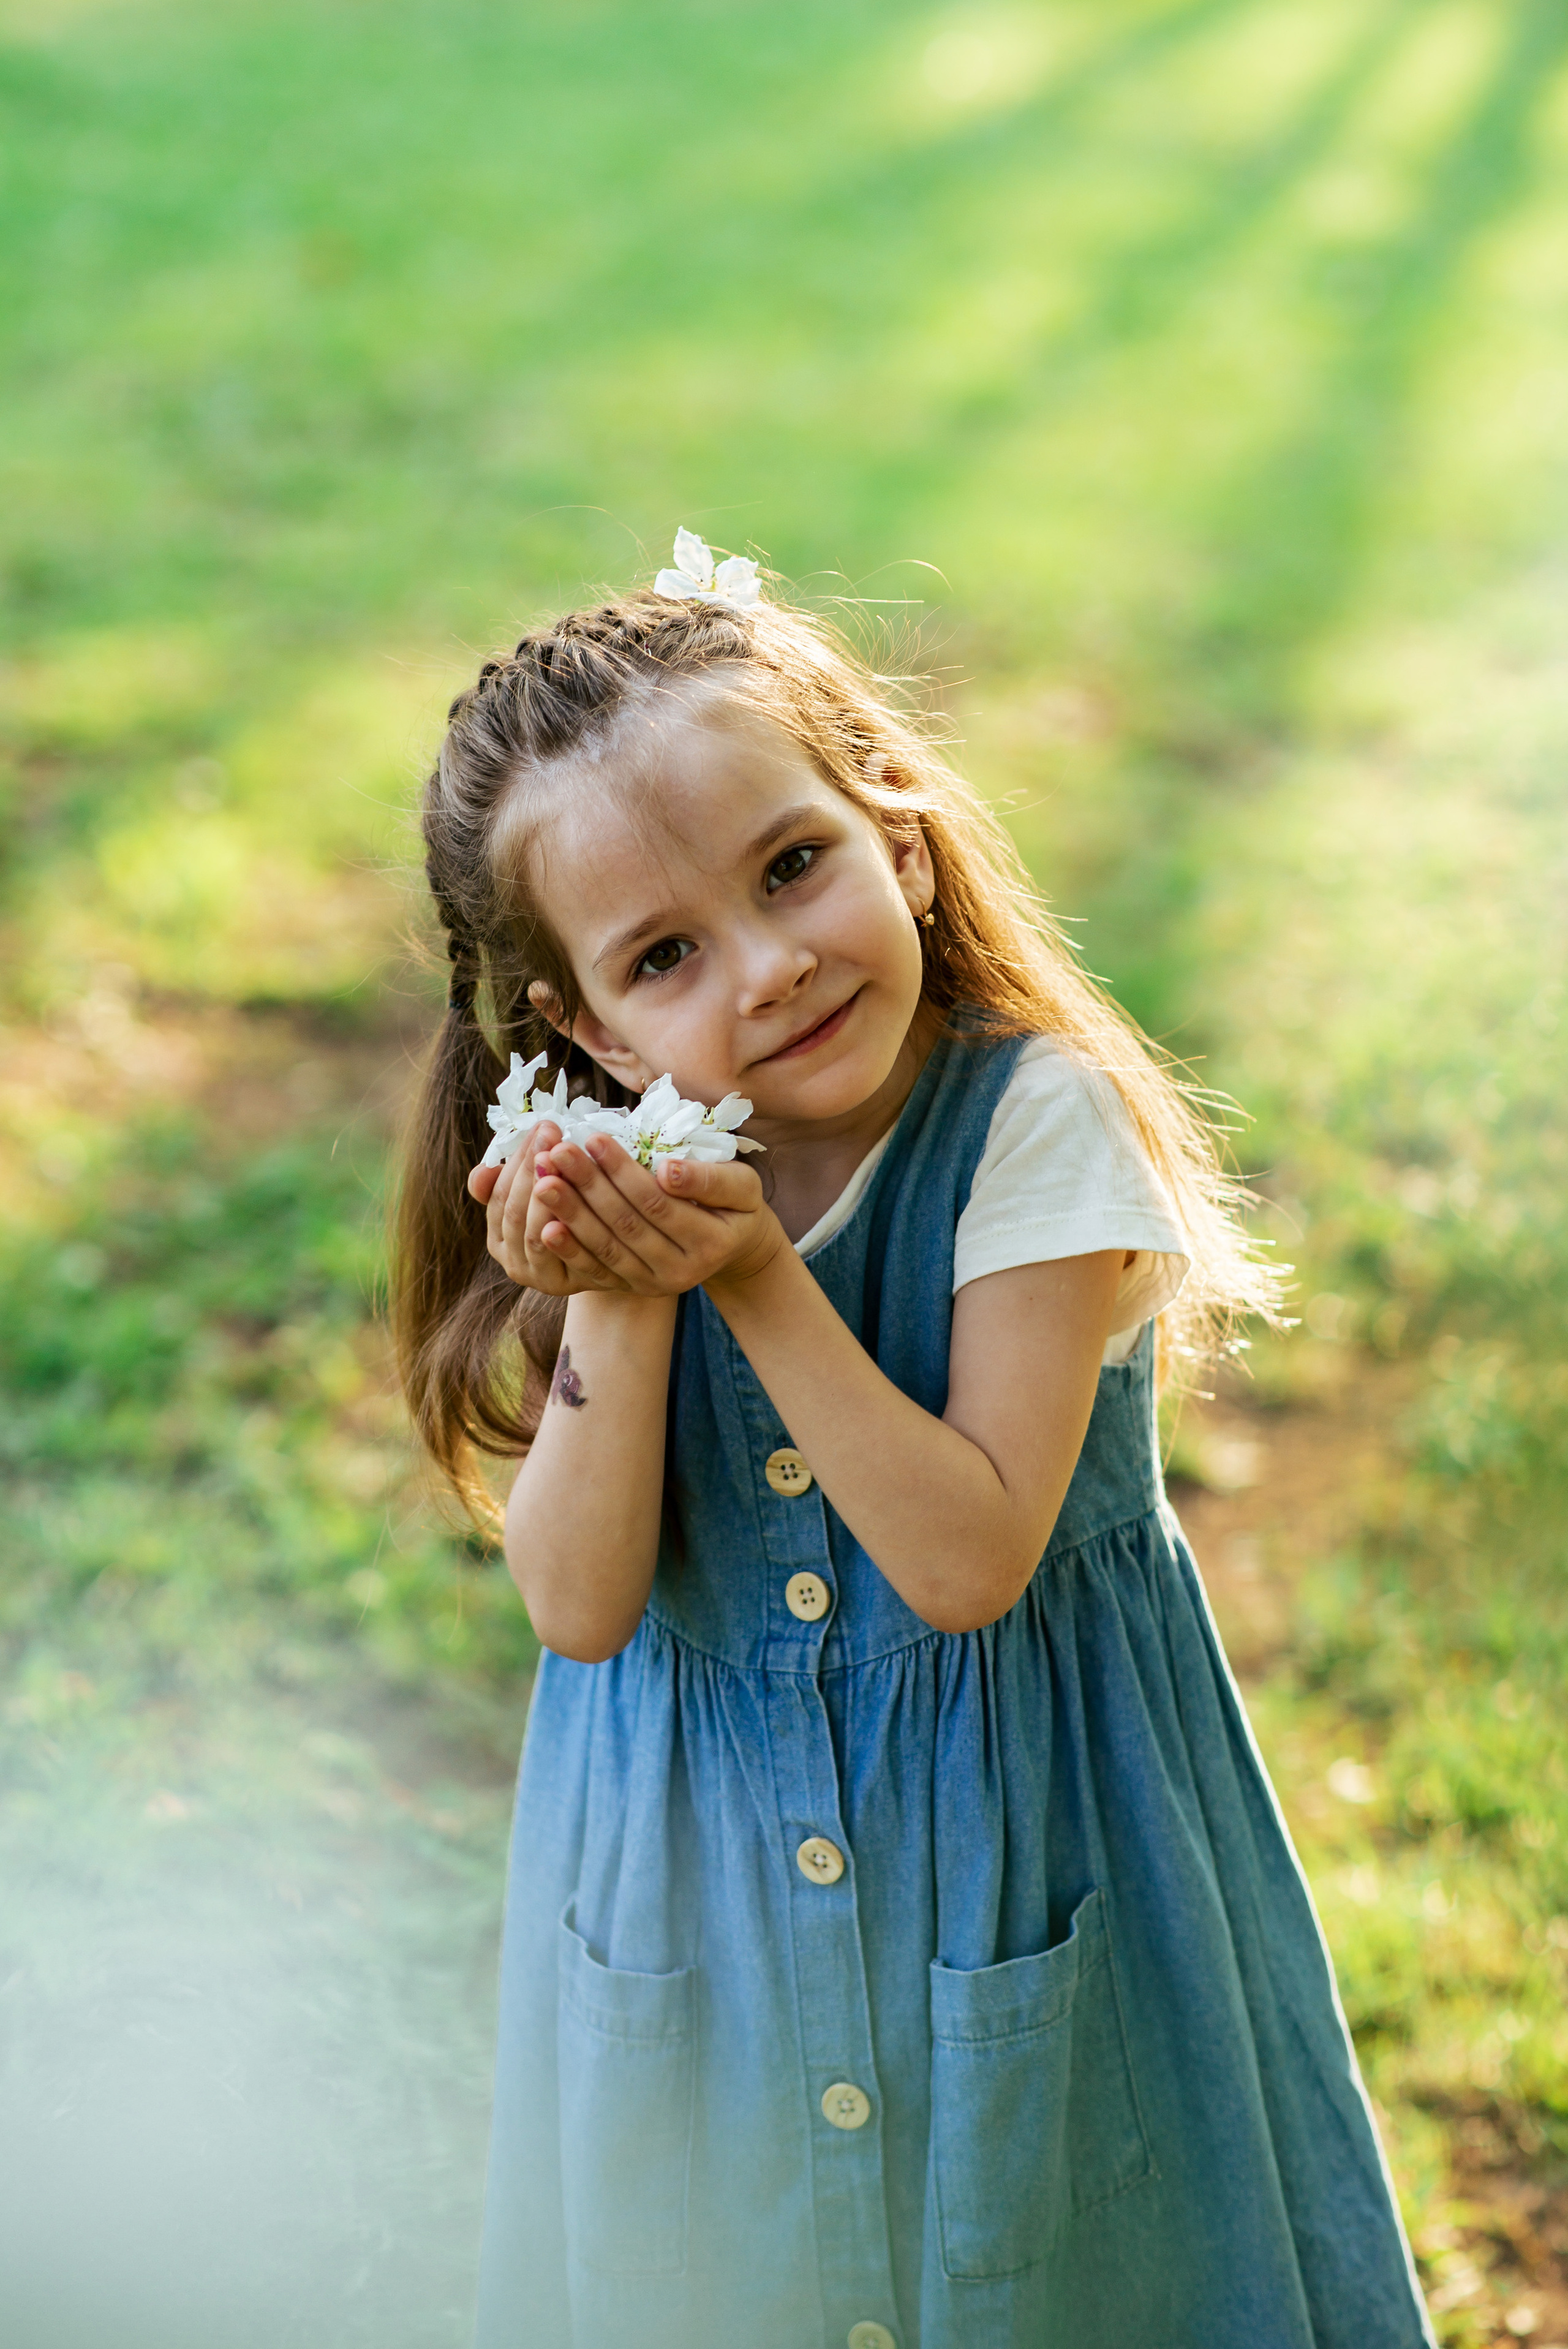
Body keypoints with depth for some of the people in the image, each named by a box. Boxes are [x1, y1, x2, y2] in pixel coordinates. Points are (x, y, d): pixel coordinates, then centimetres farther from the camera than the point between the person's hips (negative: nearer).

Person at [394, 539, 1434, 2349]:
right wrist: (621, 1310, -28)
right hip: (705, 1868, 3)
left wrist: (755, 1276, -31)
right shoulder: (627, 1178, -10)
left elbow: (969, 1561, -25)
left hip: (1006, 1851, -3)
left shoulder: (1038, 1121, -22)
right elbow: (580, 1608, -15)